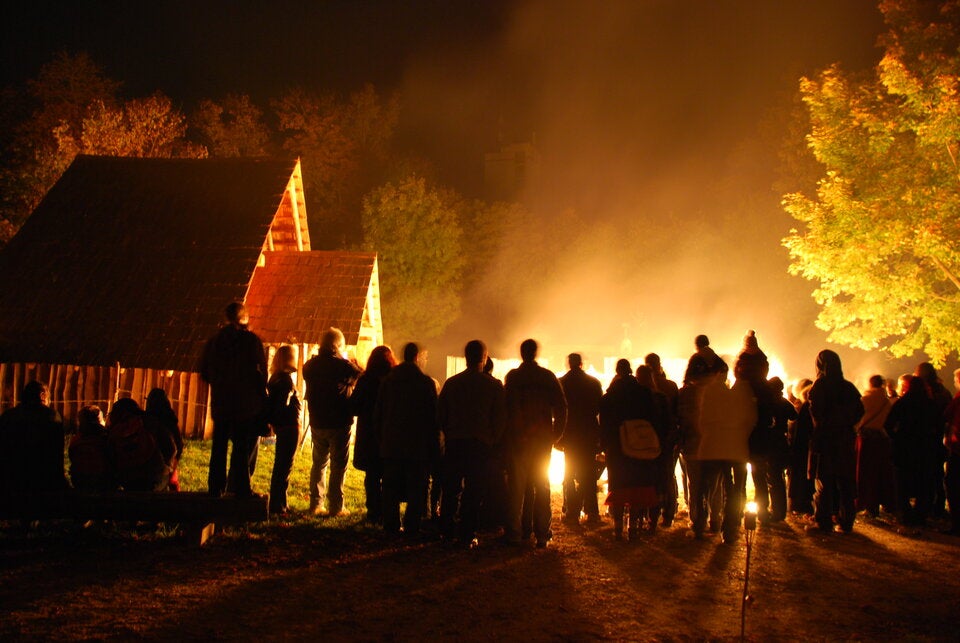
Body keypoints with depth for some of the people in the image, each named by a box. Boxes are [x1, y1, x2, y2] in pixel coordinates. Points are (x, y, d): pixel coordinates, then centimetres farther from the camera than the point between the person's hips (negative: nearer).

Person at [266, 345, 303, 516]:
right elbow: (284, 406, -21)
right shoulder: (286, 379, -15)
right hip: (290, 427, -9)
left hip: (281, 427, 9)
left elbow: (272, 404, 11)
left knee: (280, 465, 15)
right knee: (284, 467, -4)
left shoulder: (275, 378, 11)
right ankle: (278, 506, -1)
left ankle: (279, 504, 23)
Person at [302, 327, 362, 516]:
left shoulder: (310, 365, 1)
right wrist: (354, 365, 8)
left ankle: (316, 504, 16)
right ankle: (336, 506, 1)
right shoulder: (343, 365, -15)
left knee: (319, 463, 16)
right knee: (338, 465, 2)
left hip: (317, 422, 5)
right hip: (339, 423, -5)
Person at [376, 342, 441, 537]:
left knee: (391, 487, 10)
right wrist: (434, 446, 1)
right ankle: (411, 527, -2)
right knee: (416, 488, 1)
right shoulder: (426, 382, -8)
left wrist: (382, 437, 18)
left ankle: (391, 525, 12)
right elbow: (434, 416, -6)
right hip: (419, 445, -4)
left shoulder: (388, 380, 4)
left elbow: (378, 412, 9)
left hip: (391, 443, 4)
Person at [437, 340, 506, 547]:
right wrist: (494, 442, 9)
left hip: (454, 442, 2)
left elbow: (440, 414, 7)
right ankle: (467, 535, 0)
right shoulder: (494, 385, -4)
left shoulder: (451, 382, 3)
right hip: (480, 444, -2)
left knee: (451, 489, 10)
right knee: (473, 491, 1)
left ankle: (447, 532, 13)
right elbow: (500, 418, -3)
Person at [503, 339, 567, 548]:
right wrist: (557, 433, 3)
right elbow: (561, 407, -4)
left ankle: (514, 532, 4)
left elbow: (505, 407, -9)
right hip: (542, 439, 1)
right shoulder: (548, 377, 0)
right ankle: (541, 533, 4)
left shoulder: (512, 376, -5)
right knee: (542, 486, 7)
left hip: (517, 439, -1)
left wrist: (507, 434, -2)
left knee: (516, 486, 5)